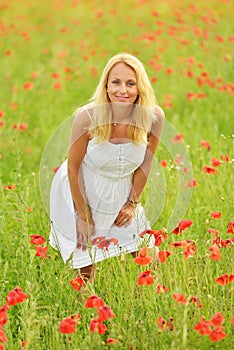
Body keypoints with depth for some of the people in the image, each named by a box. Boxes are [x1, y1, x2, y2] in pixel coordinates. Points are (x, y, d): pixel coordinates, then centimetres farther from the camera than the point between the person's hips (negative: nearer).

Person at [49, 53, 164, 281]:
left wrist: (133, 203, 2)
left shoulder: (153, 117, -21)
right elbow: (73, 167, -16)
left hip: (120, 194, 3)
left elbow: (146, 163, -4)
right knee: (86, 265, 5)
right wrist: (83, 216, -11)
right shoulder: (88, 117, -28)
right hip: (80, 193, -3)